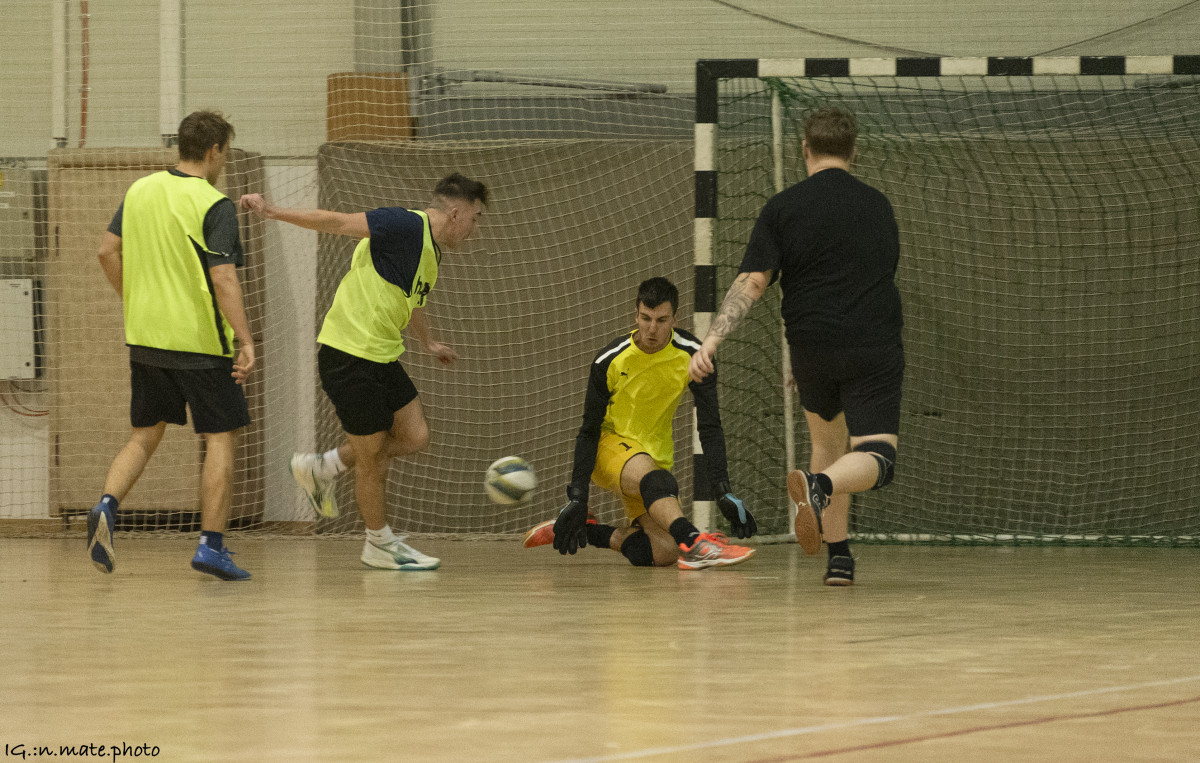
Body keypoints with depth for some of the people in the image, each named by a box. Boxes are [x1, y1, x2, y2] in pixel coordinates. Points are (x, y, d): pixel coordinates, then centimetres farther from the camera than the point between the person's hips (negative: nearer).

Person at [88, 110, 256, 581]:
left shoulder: (140, 191, 5)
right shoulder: (214, 206, -14)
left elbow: (107, 251, 10)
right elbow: (223, 278, -20)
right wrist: (246, 342, -19)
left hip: (145, 336, 6)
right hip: (201, 341, -6)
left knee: (145, 435, 15)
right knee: (221, 439, 3)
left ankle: (107, 506, -9)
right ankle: (211, 546, -2)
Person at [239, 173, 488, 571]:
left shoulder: (431, 253, 13)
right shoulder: (406, 226, -16)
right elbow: (337, 222, -20)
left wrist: (429, 343, 47)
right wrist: (273, 212, -28)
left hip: (381, 356, 9)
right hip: (347, 355, -9)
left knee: (414, 436, 6)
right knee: (372, 455, 0)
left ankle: (321, 468, 21)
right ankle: (380, 544, 17)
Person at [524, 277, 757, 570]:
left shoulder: (692, 355, -11)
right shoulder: (610, 361, -16)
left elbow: (710, 428, -9)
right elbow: (589, 431, -10)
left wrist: (723, 492, -20)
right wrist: (577, 497, -18)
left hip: (655, 455, 4)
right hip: (609, 445, -4)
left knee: (662, 554, -17)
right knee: (651, 476, -40)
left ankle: (589, 532, 4)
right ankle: (694, 543, -61)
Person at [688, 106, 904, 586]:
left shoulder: (783, 207, 0)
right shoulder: (878, 205, 9)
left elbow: (752, 282, -10)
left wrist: (712, 339, -13)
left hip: (811, 346, 1)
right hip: (875, 346, -1)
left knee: (827, 443, 24)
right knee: (876, 457, -8)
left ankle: (838, 558, 21)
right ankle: (820, 486, -41)